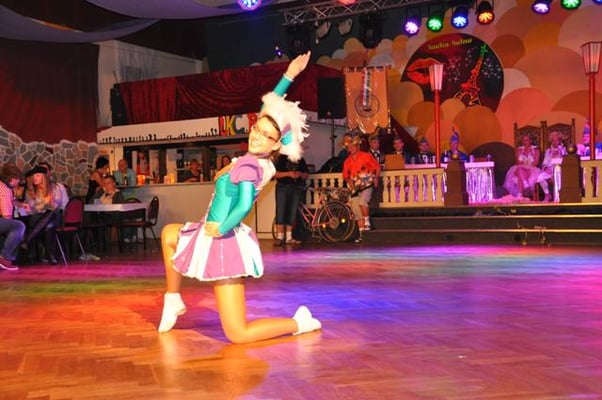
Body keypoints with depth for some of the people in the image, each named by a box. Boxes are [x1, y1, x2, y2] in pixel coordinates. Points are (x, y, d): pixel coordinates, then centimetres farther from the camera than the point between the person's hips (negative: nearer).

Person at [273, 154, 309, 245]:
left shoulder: (300, 160, 14)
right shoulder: (281, 158, 3)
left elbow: (306, 175, 15)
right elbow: (275, 174, -6)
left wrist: (300, 174, -7)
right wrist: (288, 173, -20)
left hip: (296, 188, 3)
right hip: (282, 187, -3)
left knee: (292, 212, 4)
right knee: (280, 211, -6)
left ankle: (289, 237, 9)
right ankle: (279, 237, -5)